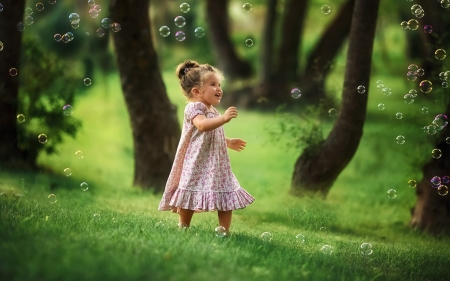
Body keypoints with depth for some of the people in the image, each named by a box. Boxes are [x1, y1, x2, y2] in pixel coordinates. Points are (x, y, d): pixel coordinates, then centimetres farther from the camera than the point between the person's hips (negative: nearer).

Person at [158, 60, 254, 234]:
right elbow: (202, 125, -34)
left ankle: (225, 231, 9)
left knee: (228, 197, 4)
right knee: (189, 199, -3)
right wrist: (223, 119, -42)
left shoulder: (213, 112, 16)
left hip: (217, 163, 9)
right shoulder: (194, 108, -13)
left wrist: (229, 142, 27)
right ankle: (183, 229, 9)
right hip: (197, 163, -9)